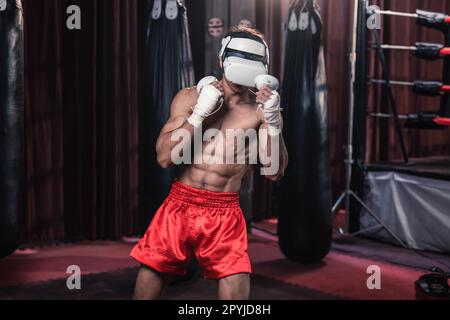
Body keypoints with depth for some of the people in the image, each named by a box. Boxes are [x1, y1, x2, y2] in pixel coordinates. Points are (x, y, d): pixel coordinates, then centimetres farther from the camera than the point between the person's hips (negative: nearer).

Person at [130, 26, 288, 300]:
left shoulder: (262, 109, 0)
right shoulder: (191, 97, 3)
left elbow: (275, 173, -6)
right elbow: (165, 157, -5)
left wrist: (273, 122, -18)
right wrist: (199, 112, -12)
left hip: (224, 215, -1)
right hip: (179, 206, 1)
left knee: (238, 293, -10)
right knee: (146, 290, 7)